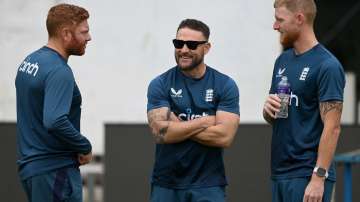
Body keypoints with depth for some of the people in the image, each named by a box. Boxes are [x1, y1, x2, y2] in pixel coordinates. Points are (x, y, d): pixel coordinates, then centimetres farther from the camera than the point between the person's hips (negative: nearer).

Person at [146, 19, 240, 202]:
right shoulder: (160, 84, 1)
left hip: (208, 186, -1)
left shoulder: (225, 85, 0)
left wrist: (179, 126, -11)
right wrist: (205, 121, -10)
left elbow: (224, 136, -12)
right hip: (166, 185, 1)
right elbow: (160, 132, -13)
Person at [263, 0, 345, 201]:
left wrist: (318, 177, -21)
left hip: (307, 175, -8)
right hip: (280, 173, 8)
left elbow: (332, 127, -16)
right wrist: (268, 107, -3)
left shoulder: (327, 66, -12)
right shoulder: (283, 61, 13)